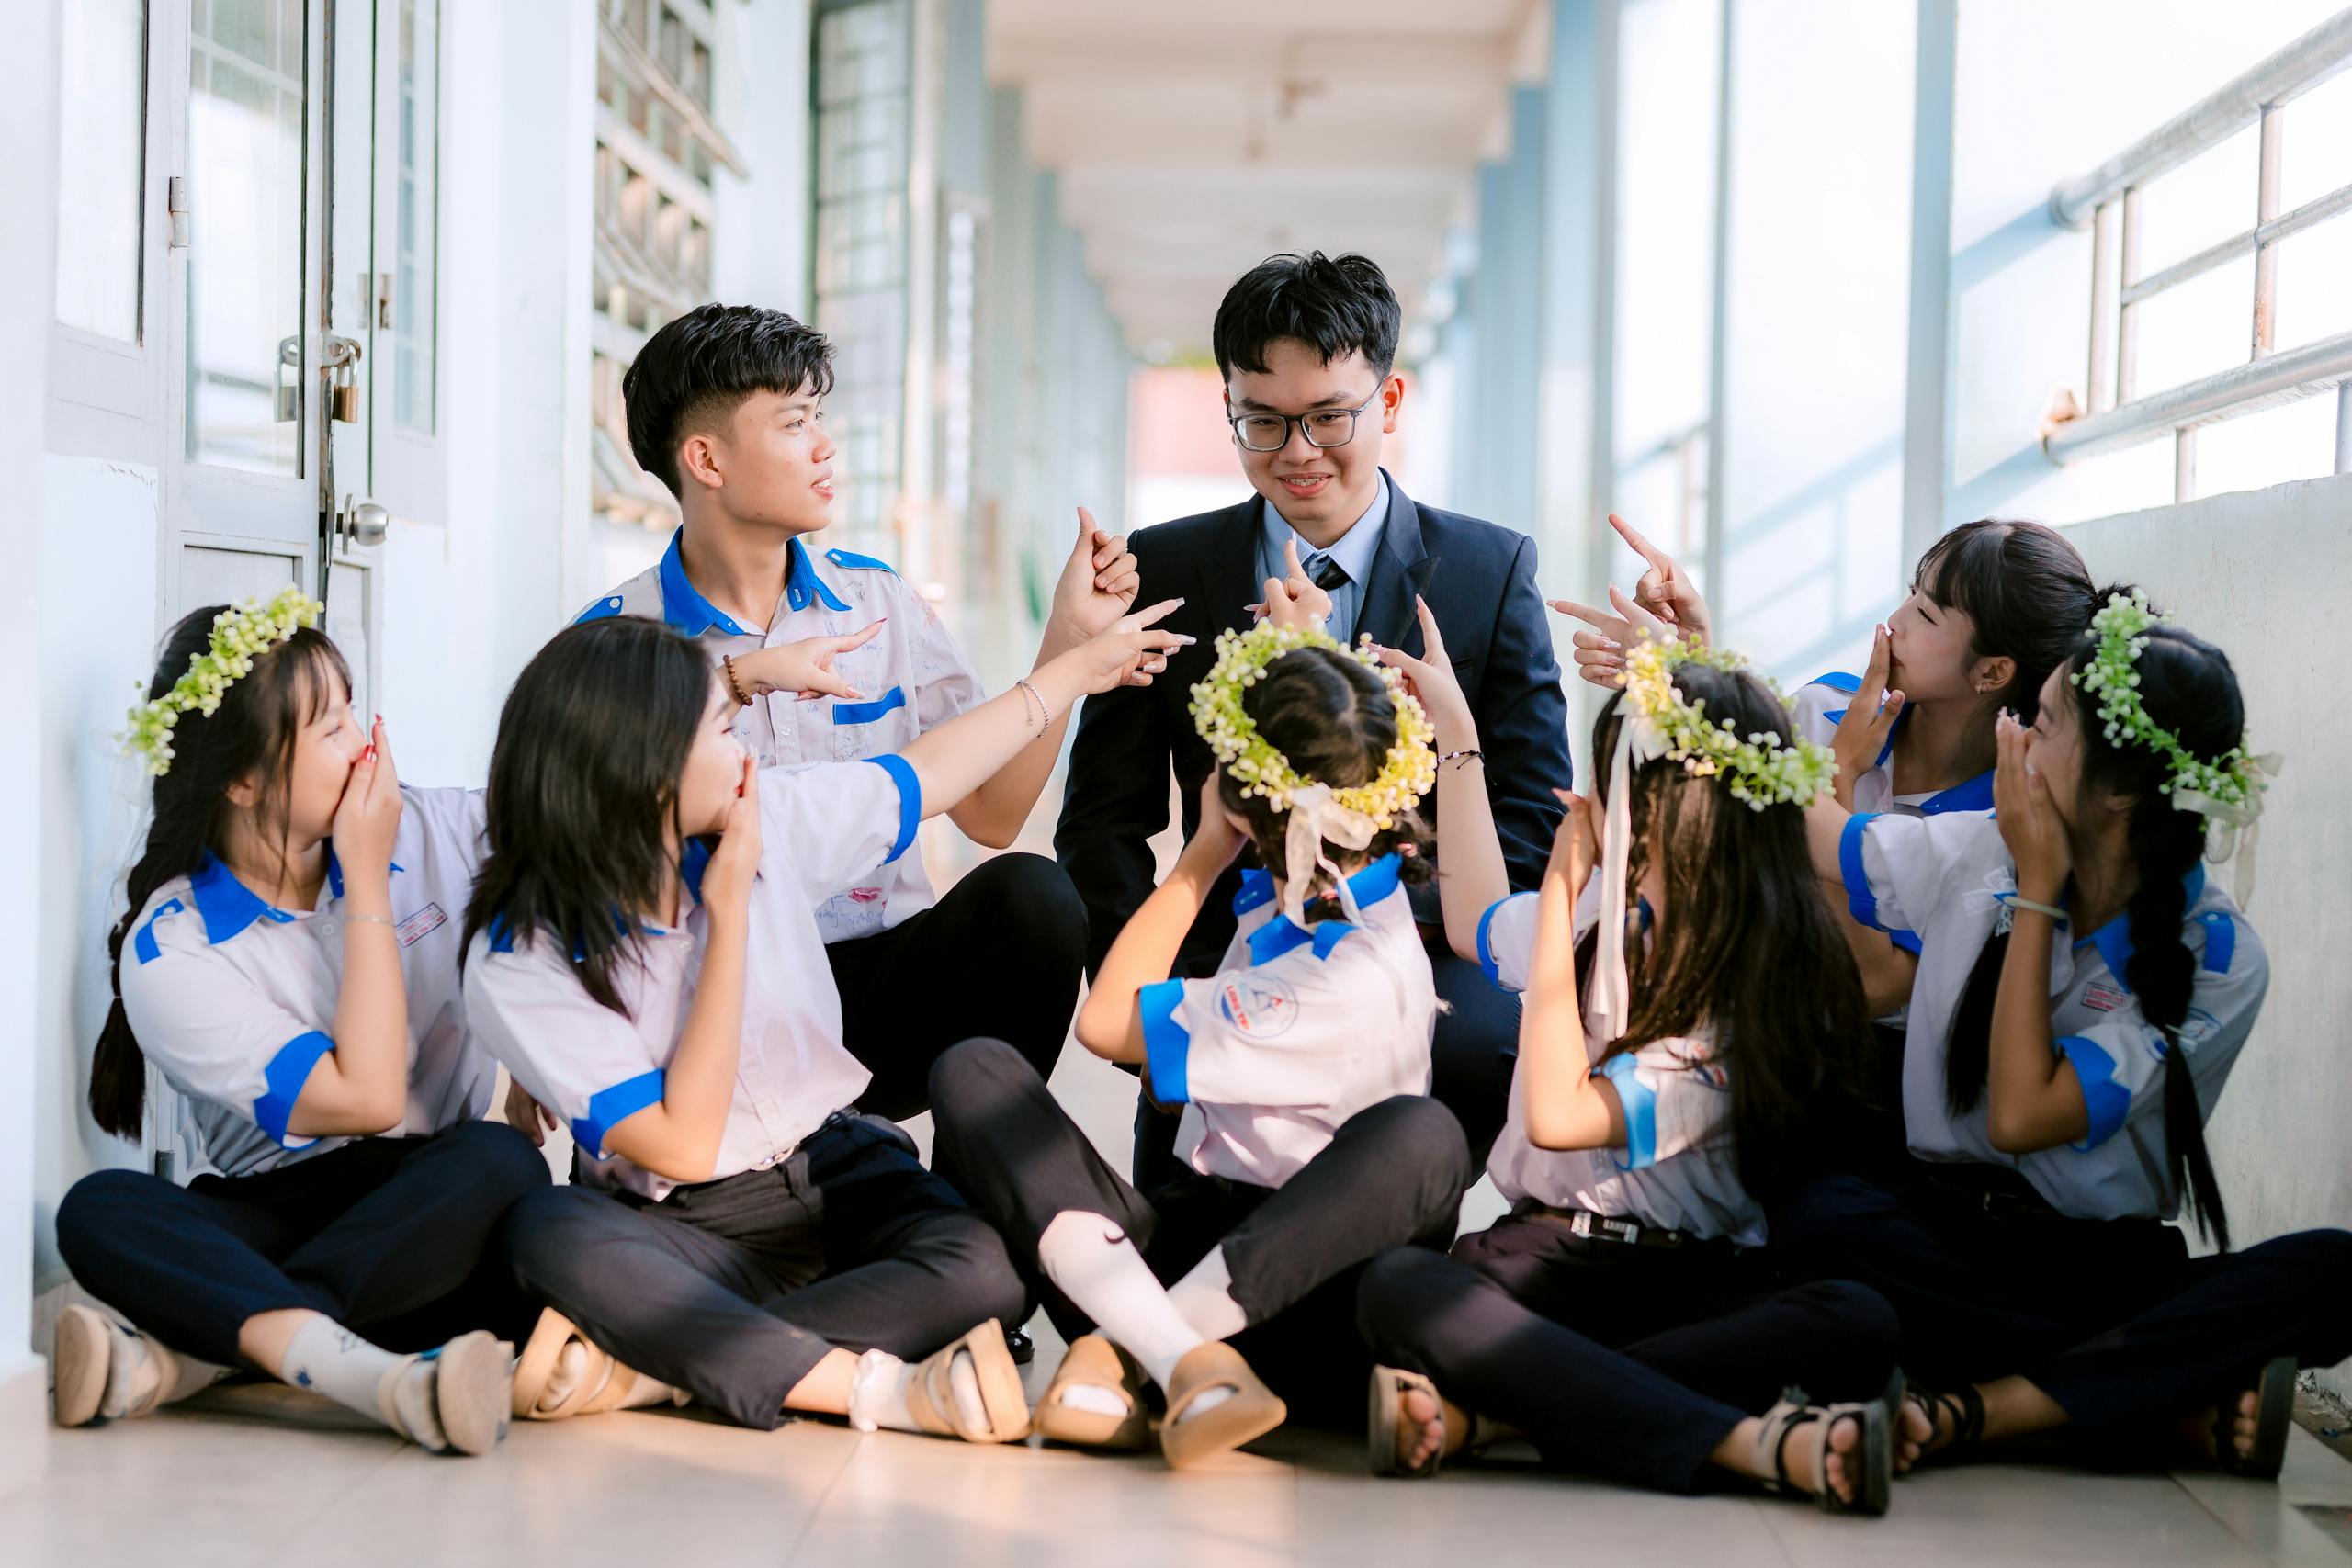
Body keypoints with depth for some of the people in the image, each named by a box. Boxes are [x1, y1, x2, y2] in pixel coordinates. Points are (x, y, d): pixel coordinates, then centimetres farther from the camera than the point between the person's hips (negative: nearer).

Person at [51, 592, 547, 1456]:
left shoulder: (433, 830, 3)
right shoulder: (170, 951, -9)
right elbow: (366, 1100, -17)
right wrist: (368, 887, -14)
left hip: (435, 1214, 2)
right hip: (267, 1221, -2)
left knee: (499, 1162, -32)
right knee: (99, 1209, -29)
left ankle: (184, 1355, -35)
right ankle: (374, 1375, -51)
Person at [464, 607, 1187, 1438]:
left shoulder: (767, 816, -2)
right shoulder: (517, 962, -16)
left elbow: (927, 774, 17)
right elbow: (682, 1147, -20)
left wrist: (1079, 666, 27)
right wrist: (731, 912, -19)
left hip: (835, 1177, 4)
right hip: (687, 1229, -4)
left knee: (985, 1271, -29)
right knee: (548, 1233, -38)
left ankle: (645, 1368, -28)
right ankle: (882, 1386, -38)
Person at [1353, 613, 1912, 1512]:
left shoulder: (1774, 994, -10)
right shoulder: (1610, 911, 7)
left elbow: (1557, 1115, -17)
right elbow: (1476, 926, 32)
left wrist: (1560, 896, -11)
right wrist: (1456, 732, 32)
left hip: (1690, 1279, -3)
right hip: (1543, 1256, 4)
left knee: (1858, 1325, -37)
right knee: (1396, 1286, -32)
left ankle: (1482, 1410, -41)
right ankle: (1748, 1439, -41)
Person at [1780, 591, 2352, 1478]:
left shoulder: (2221, 961, -9)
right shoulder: (1972, 856, 2)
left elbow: (2020, 1116, -19)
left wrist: (2038, 894, -14)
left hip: (2108, 1265, -2)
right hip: (1947, 1230, 2)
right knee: (1820, 1219, -34)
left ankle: (1975, 1407, -34)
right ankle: (2179, 1398, -27)